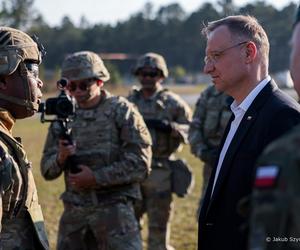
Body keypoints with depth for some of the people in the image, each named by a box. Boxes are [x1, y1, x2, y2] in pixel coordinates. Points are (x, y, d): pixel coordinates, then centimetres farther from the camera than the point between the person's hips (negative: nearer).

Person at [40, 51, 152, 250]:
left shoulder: (122, 112, -3)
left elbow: (140, 164, -9)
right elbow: (47, 171, 9)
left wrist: (96, 178, -15)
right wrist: (60, 159, -13)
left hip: (114, 208, -4)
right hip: (74, 210, 5)